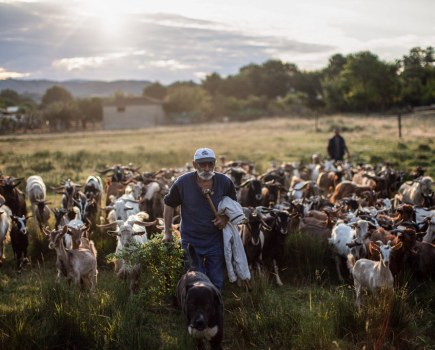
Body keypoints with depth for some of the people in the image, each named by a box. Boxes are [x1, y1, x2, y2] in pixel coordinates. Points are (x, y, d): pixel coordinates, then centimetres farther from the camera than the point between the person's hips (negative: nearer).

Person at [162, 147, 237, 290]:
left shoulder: (225, 182, -5)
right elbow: (169, 205, 3)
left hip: (216, 240, 1)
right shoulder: (183, 182, -10)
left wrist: (226, 218, -9)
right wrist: (168, 232, 2)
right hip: (191, 241, -1)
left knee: (216, 282, 10)